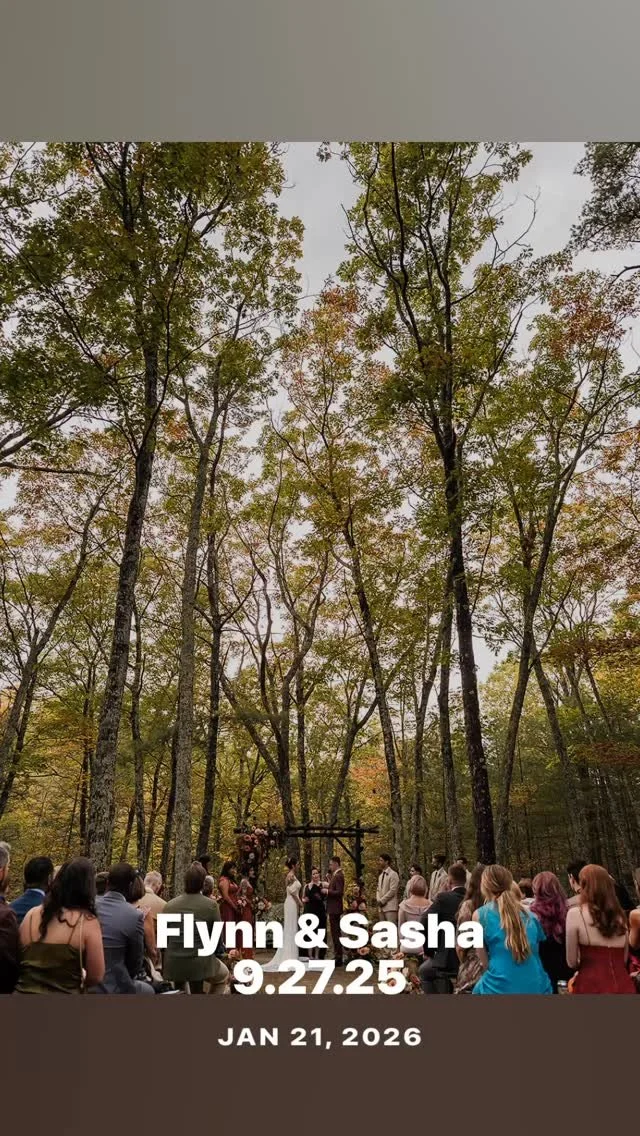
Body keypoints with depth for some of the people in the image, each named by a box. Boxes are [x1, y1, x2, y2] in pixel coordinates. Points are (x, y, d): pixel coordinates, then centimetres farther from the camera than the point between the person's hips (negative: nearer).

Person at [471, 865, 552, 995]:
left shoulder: (480, 915, 0)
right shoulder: (530, 914, 12)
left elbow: (485, 962, 6)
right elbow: (536, 953, 18)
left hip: (501, 987, -5)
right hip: (538, 986, 5)